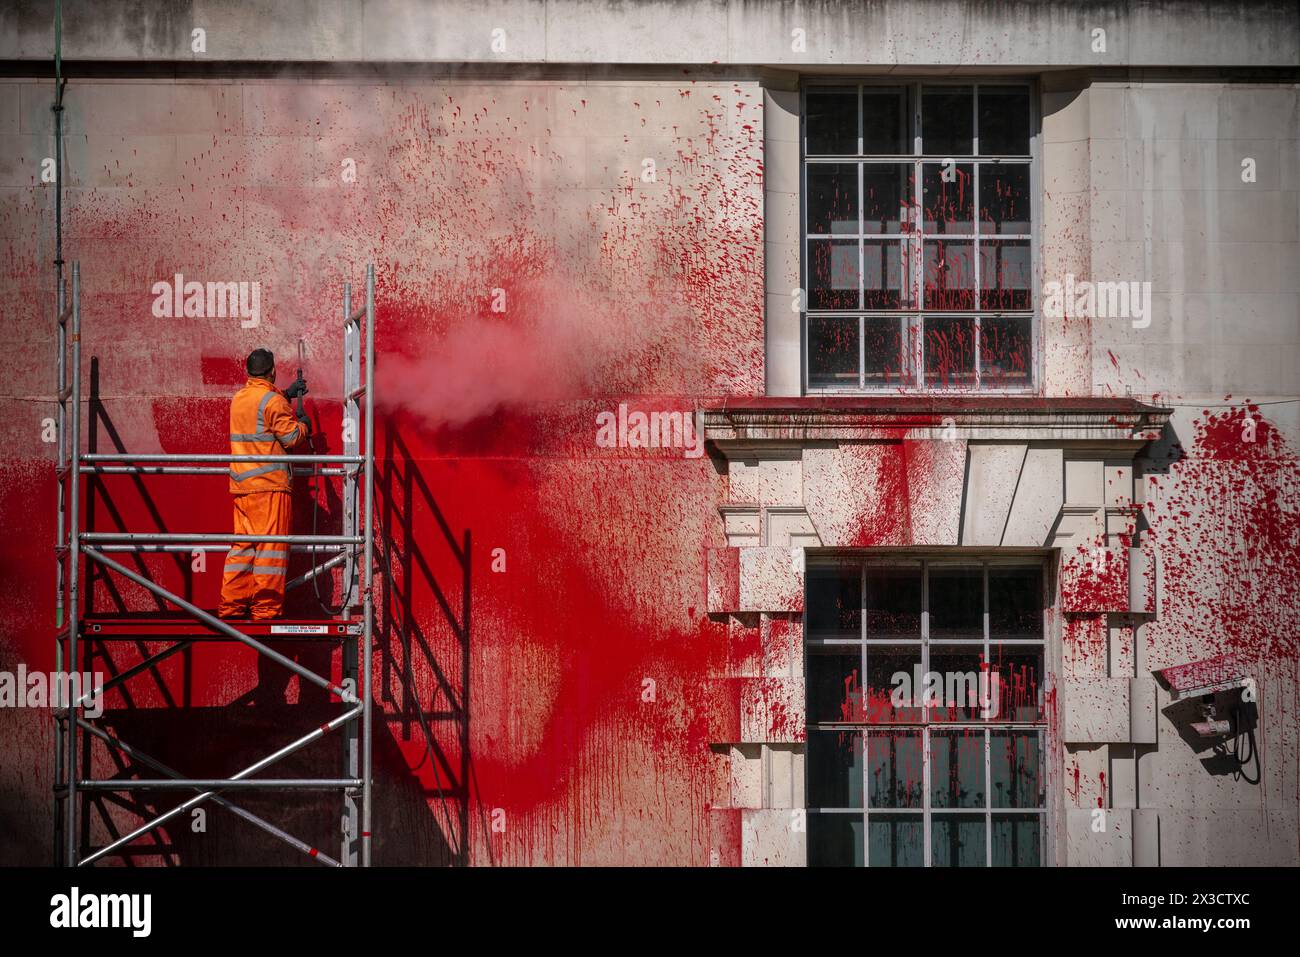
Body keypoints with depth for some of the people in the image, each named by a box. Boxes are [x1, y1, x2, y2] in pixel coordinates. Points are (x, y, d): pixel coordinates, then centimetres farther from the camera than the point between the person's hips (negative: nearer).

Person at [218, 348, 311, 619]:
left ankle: (231, 605, 7)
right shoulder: (273, 400, -10)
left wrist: (286, 395, 35)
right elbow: (291, 437, -10)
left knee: (243, 544, 10)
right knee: (271, 545, -6)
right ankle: (266, 607, -8)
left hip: (241, 484, 8)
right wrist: (303, 425, 9)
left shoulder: (239, 399, 15)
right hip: (270, 484, -8)